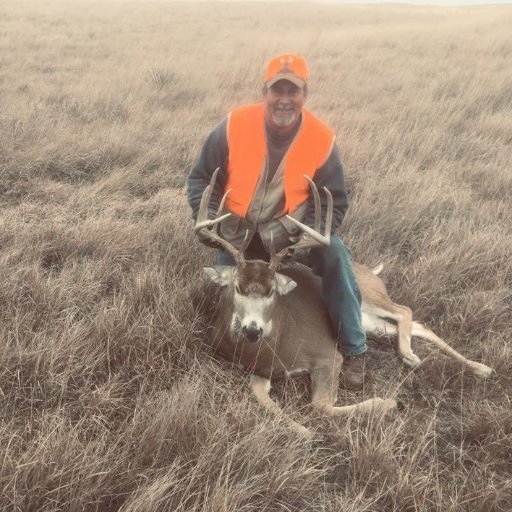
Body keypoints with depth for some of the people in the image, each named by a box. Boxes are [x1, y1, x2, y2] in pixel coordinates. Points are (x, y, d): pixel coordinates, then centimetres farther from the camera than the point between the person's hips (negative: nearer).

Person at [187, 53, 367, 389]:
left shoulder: (322, 140, -14)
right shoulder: (235, 126, -15)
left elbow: (334, 205, -8)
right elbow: (201, 179, -2)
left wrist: (305, 237, -26)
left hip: (291, 236, -1)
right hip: (237, 238, 2)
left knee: (334, 253, -27)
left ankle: (354, 351, -16)